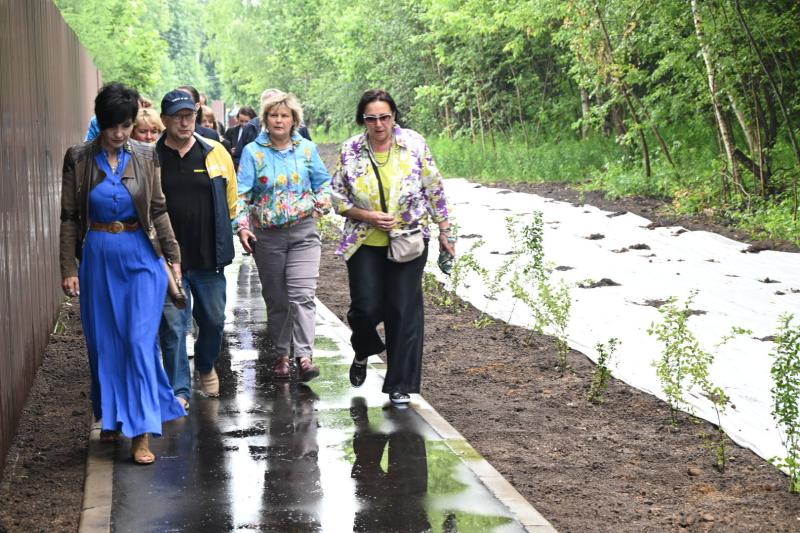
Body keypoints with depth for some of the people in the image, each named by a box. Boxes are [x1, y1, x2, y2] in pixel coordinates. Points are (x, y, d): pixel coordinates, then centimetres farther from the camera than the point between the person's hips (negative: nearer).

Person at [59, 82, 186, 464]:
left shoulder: (145, 157, 0)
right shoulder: (79, 159, -2)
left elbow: (158, 211, 6)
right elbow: (69, 218, 0)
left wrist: (173, 257, 2)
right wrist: (69, 269, -4)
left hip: (141, 258, -1)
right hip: (98, 259, 1)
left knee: (140, 340, -7)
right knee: (102, 342, 9)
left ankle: (141, 431, -6)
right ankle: (111, 417, 28)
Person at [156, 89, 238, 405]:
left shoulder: (216, 153, 2)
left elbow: (231, 199, 12)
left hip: (209, 257, 2)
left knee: (213, 319, 13)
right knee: (173, 324, -2)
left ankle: (206, 368, 41)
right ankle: (179, 390, 8)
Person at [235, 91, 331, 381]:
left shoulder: (307, 148, 6)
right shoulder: (253, 151, 1)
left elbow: (323, 182, 16)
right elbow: (242, 193, -2)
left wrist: (320, 205, -3)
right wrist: (242, 226, -13)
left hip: (303, 231, 0)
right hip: (267, 235, 0)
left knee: (302, 295, -13)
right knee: (276, 299, 8)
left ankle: (304, 356, -16)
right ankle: (281, 354, 20)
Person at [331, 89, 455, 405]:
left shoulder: (414, 144, -5)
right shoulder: (350, 151, -4)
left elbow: (435, 191, 3)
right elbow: (338, 199, 2)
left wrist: (444, 232, 5)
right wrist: (368, 216, -13)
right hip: (365, 244, 0)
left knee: (403, 310, -1)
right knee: (366, 307, -4)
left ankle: (400, 385, 10)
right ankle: (362, 353, 32)